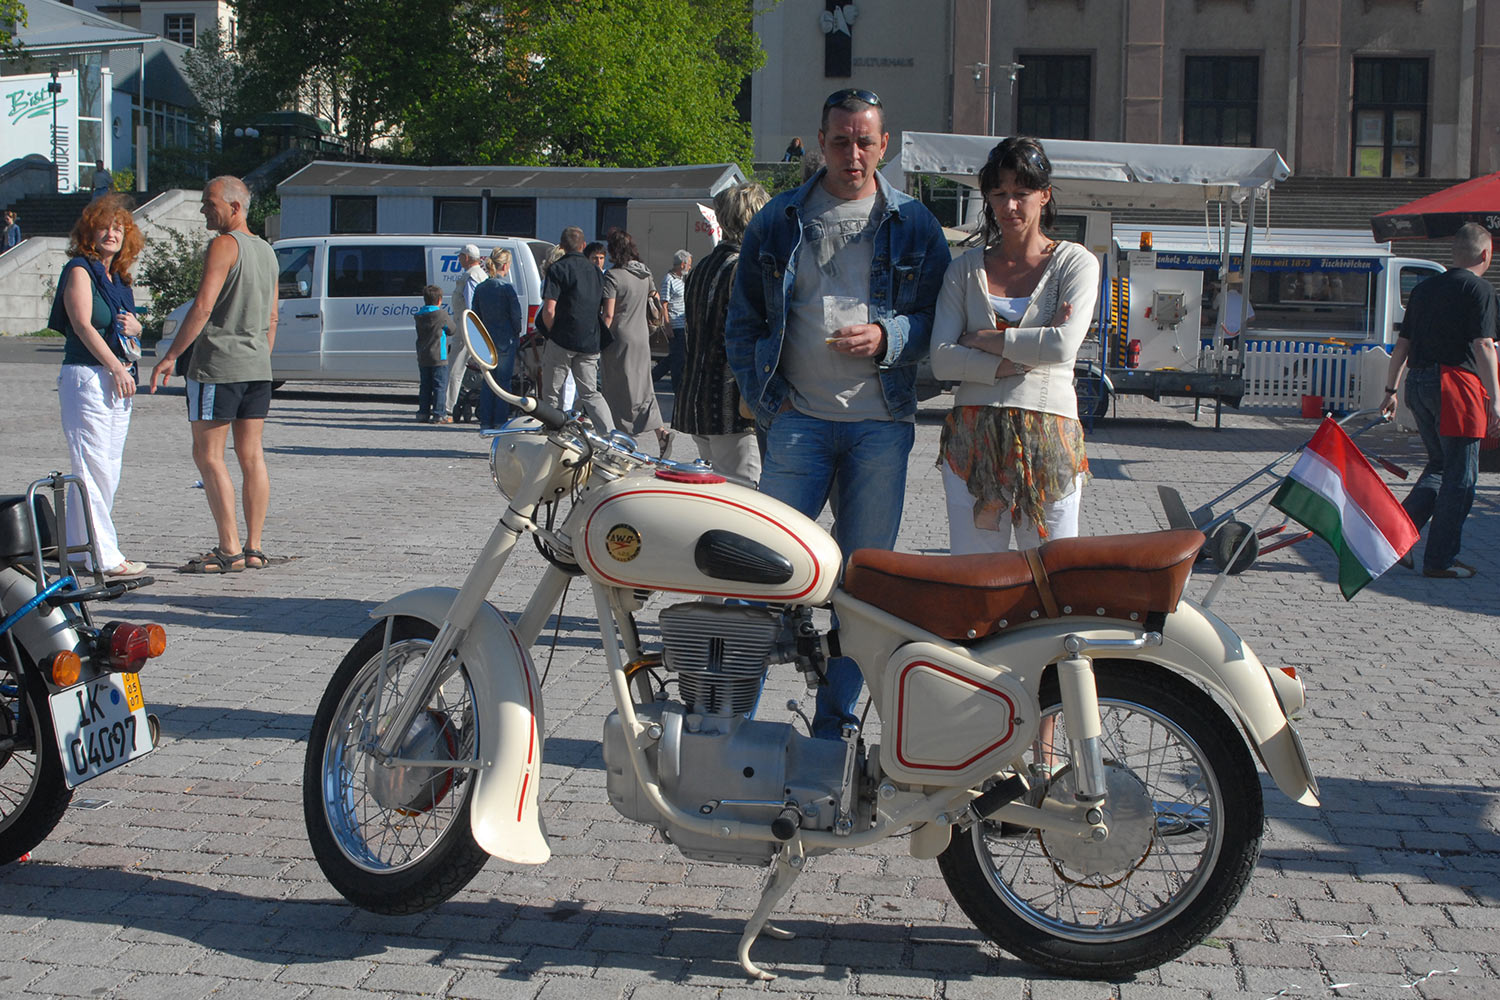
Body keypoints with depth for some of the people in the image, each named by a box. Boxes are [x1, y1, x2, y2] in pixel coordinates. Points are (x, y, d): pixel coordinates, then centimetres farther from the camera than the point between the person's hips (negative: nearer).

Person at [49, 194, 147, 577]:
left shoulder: (119, 277, 18)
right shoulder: (79, 270, -5)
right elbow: (83, 325, -14)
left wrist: (134, 326, 4)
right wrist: (116, 368, -17)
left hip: (118, 380, 9)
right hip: (86, 377, -9)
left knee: (109, 470, 9)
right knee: (94, 469, -9)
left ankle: (80, 549, 15)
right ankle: (101, 556, -9)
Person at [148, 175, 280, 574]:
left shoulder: (225, 246, -11)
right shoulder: (266, 251, 16)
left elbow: (203, 307, -19)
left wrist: (171, 356, -15)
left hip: (217, 364, -8)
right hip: (257, 366, 8)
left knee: (208, 456, -4)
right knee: (251, 456, 8)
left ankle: (229, 550, -7)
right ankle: (254, 549, 10)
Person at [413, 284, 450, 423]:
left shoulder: (419, 316, 7)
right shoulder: (442, 315, -10)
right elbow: (452, 331, 1)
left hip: (422, 358, 6)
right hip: (438, 358, -6)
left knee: (424, 386, 12)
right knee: (440, 386, -1)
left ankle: (423, 413, 13)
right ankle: (438, 414, -4)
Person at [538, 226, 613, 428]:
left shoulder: (558, 268, -7)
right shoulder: (594, 270, 12)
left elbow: (549, 310, -14)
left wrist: (552, 332, 2)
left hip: (561, 342, -5)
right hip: (590, 343, 5)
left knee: (552, 393, 6)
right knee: (590, 393, 9)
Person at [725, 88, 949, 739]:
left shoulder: (913, 225, 7)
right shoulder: (778, 222, 8)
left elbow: (938, 318, 8)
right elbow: (743, 318, 12)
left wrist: (888, 337, -12)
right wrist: (763, 393, 0)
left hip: (881, 423, 1)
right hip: (799, 420, 0)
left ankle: (835, 722, 15)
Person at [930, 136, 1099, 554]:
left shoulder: (1075, 263, 5)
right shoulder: (966, 268, 11)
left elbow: (1063, 346, -12)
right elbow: (941, 360, -1)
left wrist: (983, 339, -6)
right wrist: (1025, 357, -10)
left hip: (1048, 437, -2)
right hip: (973, 437, 2)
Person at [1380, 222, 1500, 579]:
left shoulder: (1425, 287, 15)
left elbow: (1402, 343, 16)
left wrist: (1391, 390, 21)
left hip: (1419, 383, 7)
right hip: (1456, 385, -7)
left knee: (1439, 465, 19)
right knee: (1460, 475, 2)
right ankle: (1440, 560, 5)